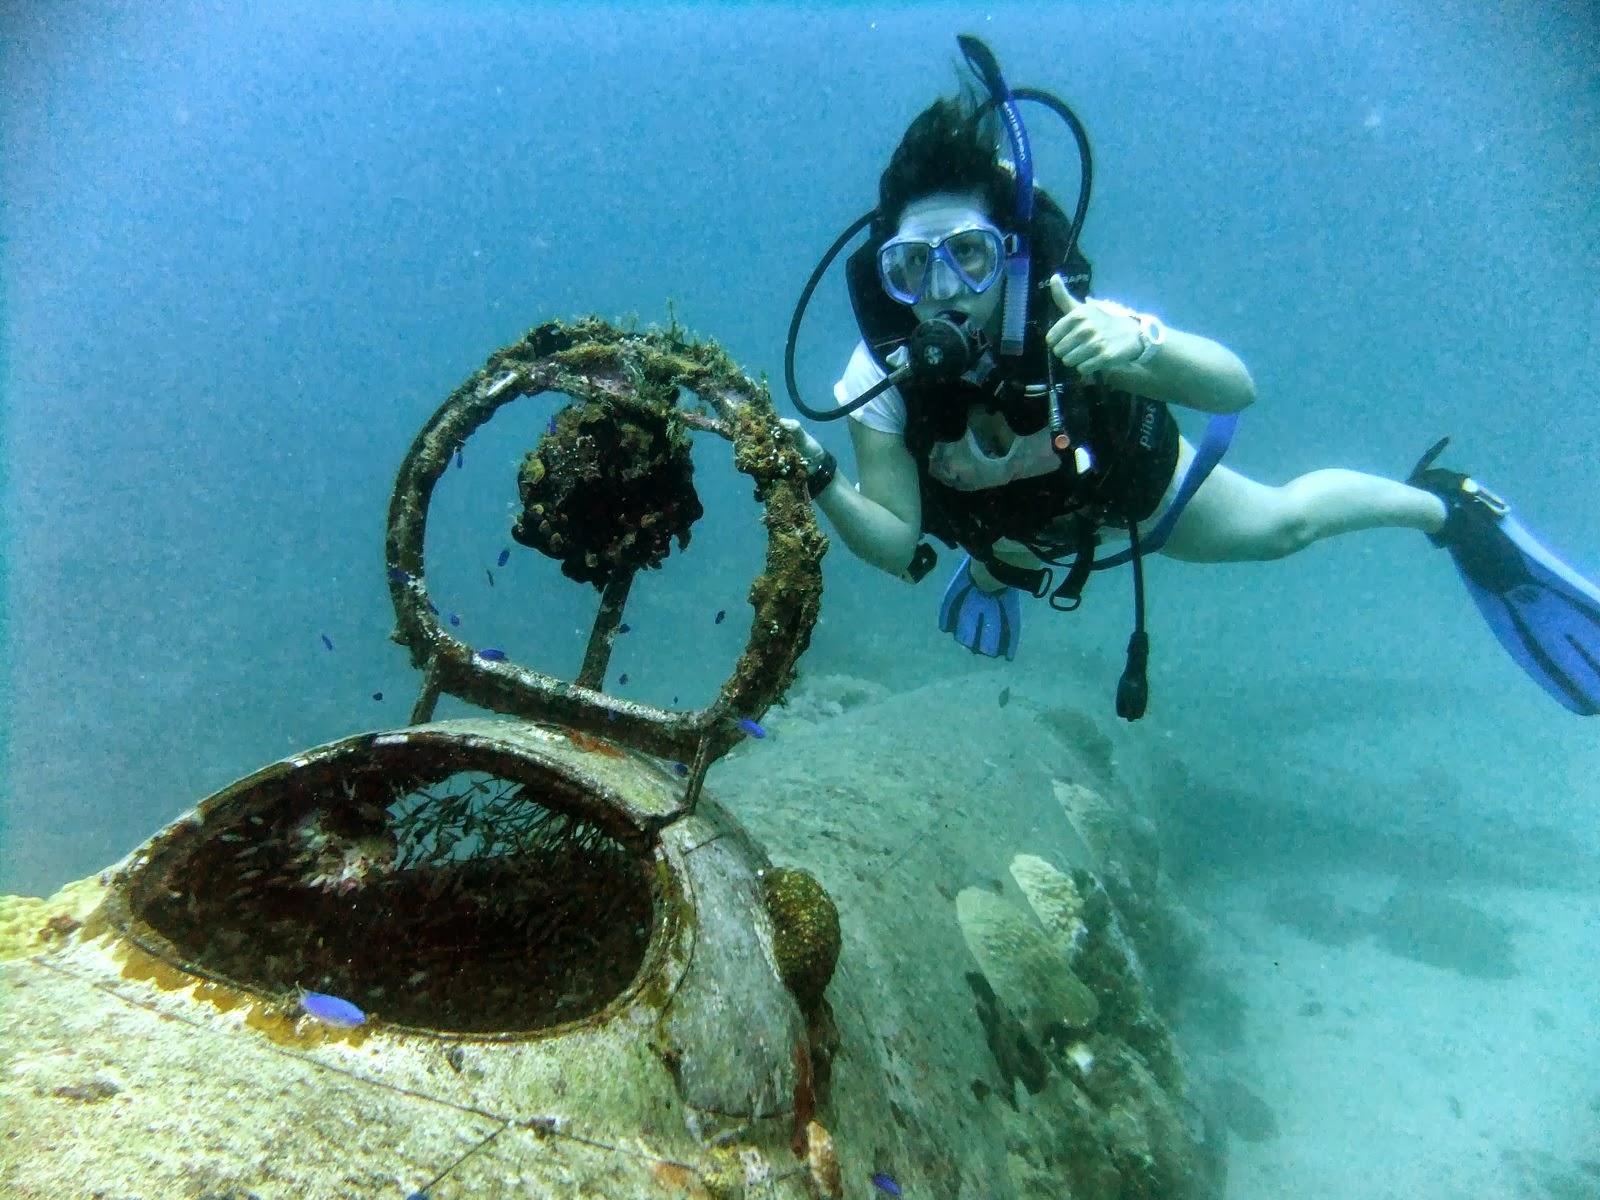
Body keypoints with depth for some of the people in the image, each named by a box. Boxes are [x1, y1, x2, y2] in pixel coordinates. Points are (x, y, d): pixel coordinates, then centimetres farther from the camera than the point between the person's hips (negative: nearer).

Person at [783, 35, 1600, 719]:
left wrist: (1139, 345, -65)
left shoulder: (1066, 324, -42)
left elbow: (1237, 387, -45)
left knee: (1282, 523, 14)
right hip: (1005, 522, 2)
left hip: (1127, 479, -1)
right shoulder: (886, 371, -36)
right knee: (995, 564, 35)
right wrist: (822, 483, -52)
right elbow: (896, 546, -33)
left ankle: (1451, 507, 46)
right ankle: (994, 572, 76)